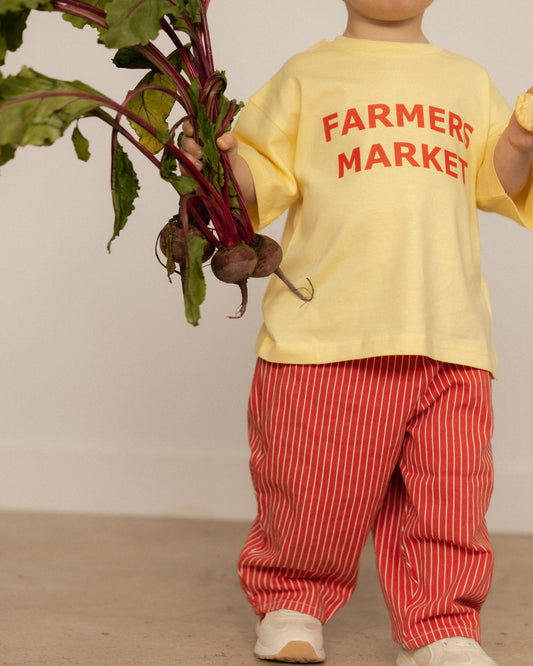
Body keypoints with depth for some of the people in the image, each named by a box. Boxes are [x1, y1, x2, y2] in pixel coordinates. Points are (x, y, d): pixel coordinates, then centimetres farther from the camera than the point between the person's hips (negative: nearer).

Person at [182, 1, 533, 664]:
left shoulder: (468, 81, 20)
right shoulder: (307, 75, 10)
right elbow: (265, 179, 6)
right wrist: (223, 161, -14)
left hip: (449, 338, 3)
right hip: (327, 334, -2)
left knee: (450, 500, 0)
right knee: (315, 494, 1)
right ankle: (290, 607, 22)